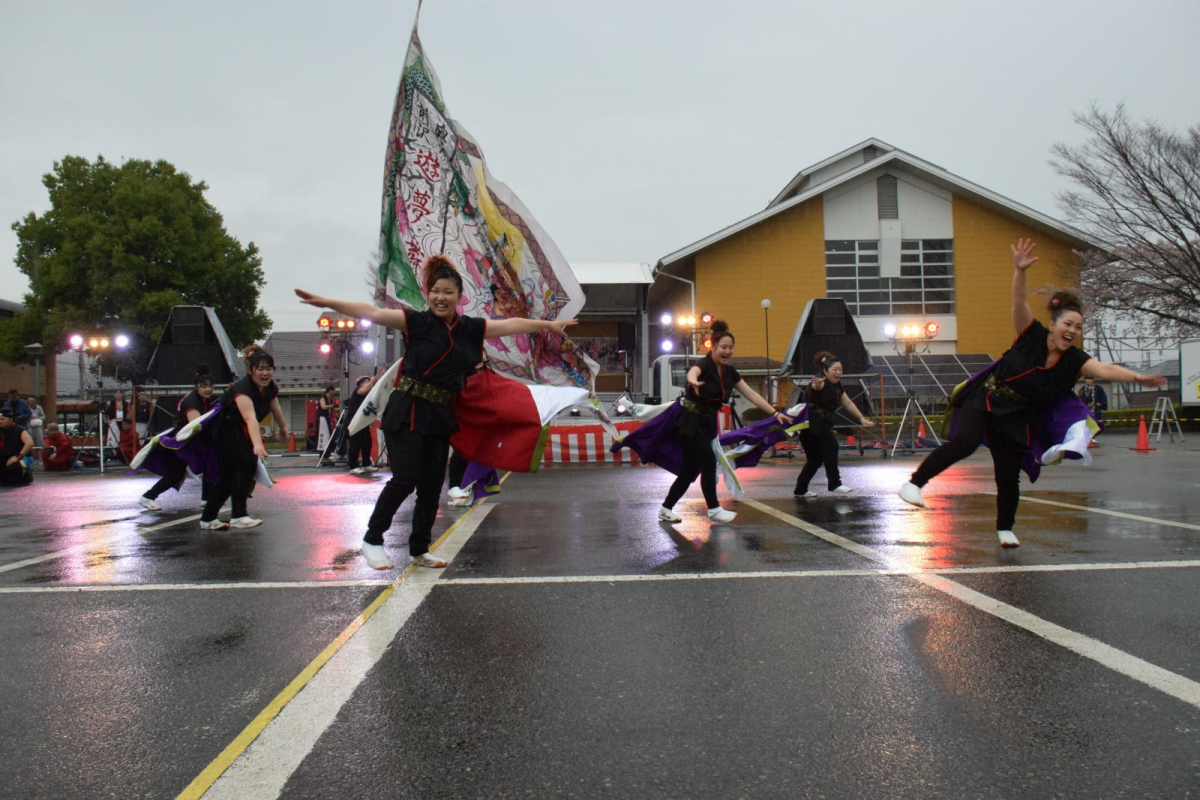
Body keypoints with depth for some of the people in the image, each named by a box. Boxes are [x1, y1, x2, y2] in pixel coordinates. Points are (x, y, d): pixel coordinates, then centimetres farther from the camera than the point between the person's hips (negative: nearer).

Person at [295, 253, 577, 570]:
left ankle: (420, 550, 23)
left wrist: (548, 324, 20)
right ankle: (372, 540, 7)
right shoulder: (415, 322, -5)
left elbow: (512, 325, 14)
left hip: (440, 416, 5)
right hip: (408, 412, -5)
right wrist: (326, 302, -21)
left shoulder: (471, 328, 7)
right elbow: (372, 312, -13)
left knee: (432, 486, 8)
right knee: (405, 478, -11)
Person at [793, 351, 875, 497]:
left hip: (822, 423, 10)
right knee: (831, 446, -21)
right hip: (810, 423, -10)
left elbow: (848, 404, 20)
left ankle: (800, 490, 21)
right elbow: (817, 386, -41)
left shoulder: (837, 386, 13)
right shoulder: (821, 382, -15)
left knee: (815, 459, 12)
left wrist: (862, 419, 16)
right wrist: (817, 385, -65)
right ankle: (835, 483, -14)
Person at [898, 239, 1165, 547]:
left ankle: (1005, 529, 26)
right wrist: (1020, 271, -42)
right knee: (964, 443, -29)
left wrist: (1137, 377, -42)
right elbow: (1019, 302, -26)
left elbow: (1105, 369, -24)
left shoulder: (1074, 360, -8)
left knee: (1009, 477, 4)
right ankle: (915, 483, -21)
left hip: (1015, 418, 3)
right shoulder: (1032, 335, -12)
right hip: (984, 399, -3)